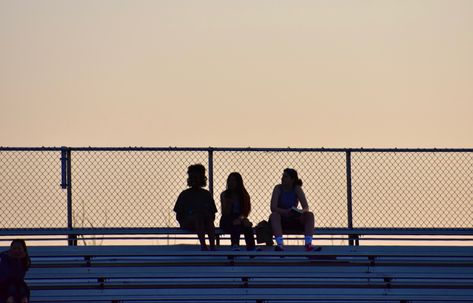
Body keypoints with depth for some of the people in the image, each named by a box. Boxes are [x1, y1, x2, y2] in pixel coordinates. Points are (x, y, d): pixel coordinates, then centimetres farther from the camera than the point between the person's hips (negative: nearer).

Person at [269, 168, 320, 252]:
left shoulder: (297, 189, -3)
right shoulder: (278, 188, -8)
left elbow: (306, 207, -11)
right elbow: (273, 208, -19)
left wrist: (302, 212, -36)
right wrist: (286, 212, -36)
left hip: (295, 220, 2)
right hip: (281, 220, -2)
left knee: (309, 215, -22)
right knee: (274, 215, -33)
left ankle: (308, 244, -34)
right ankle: (280, 244, -45)